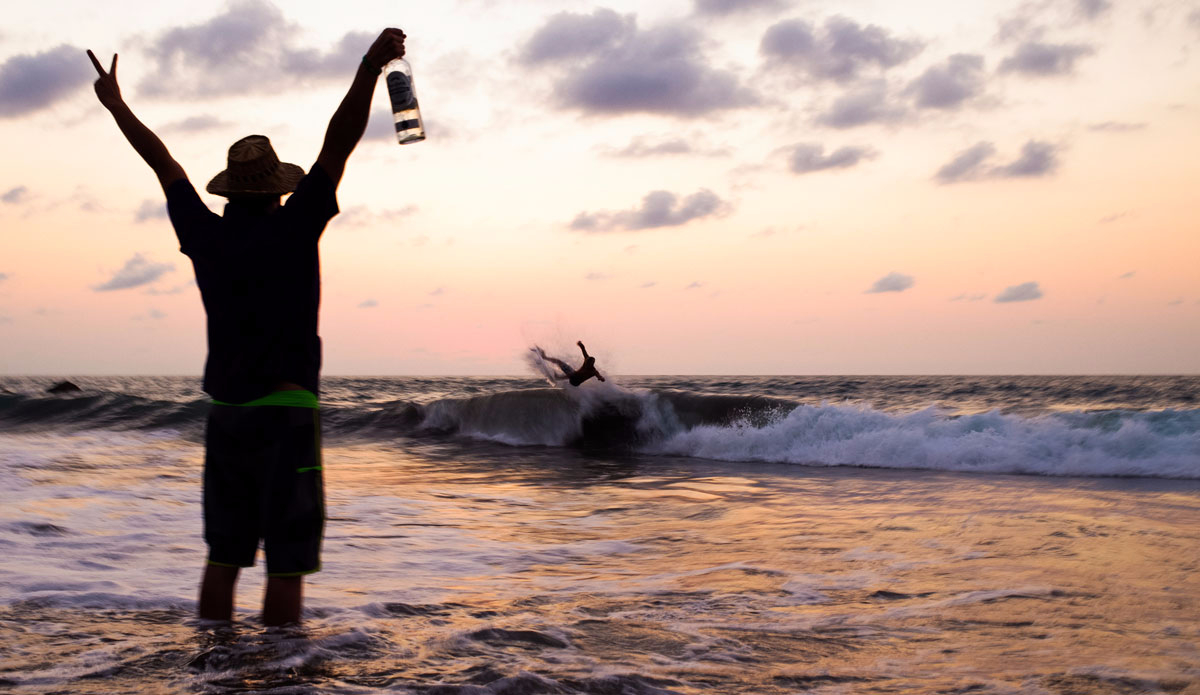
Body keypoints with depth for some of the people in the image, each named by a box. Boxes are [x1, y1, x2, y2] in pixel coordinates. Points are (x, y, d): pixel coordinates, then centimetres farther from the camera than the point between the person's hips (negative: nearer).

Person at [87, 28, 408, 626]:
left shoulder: (205, 236, 5)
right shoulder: (292, 229, -7)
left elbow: (163, 163, 18)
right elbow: (338, 145, -16)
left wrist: (115, 104, 30)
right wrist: (370, 68, -22)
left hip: (223, 415, 5)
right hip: (285, 415, -5)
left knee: (224, 557, 11)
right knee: (287, 561, -3)